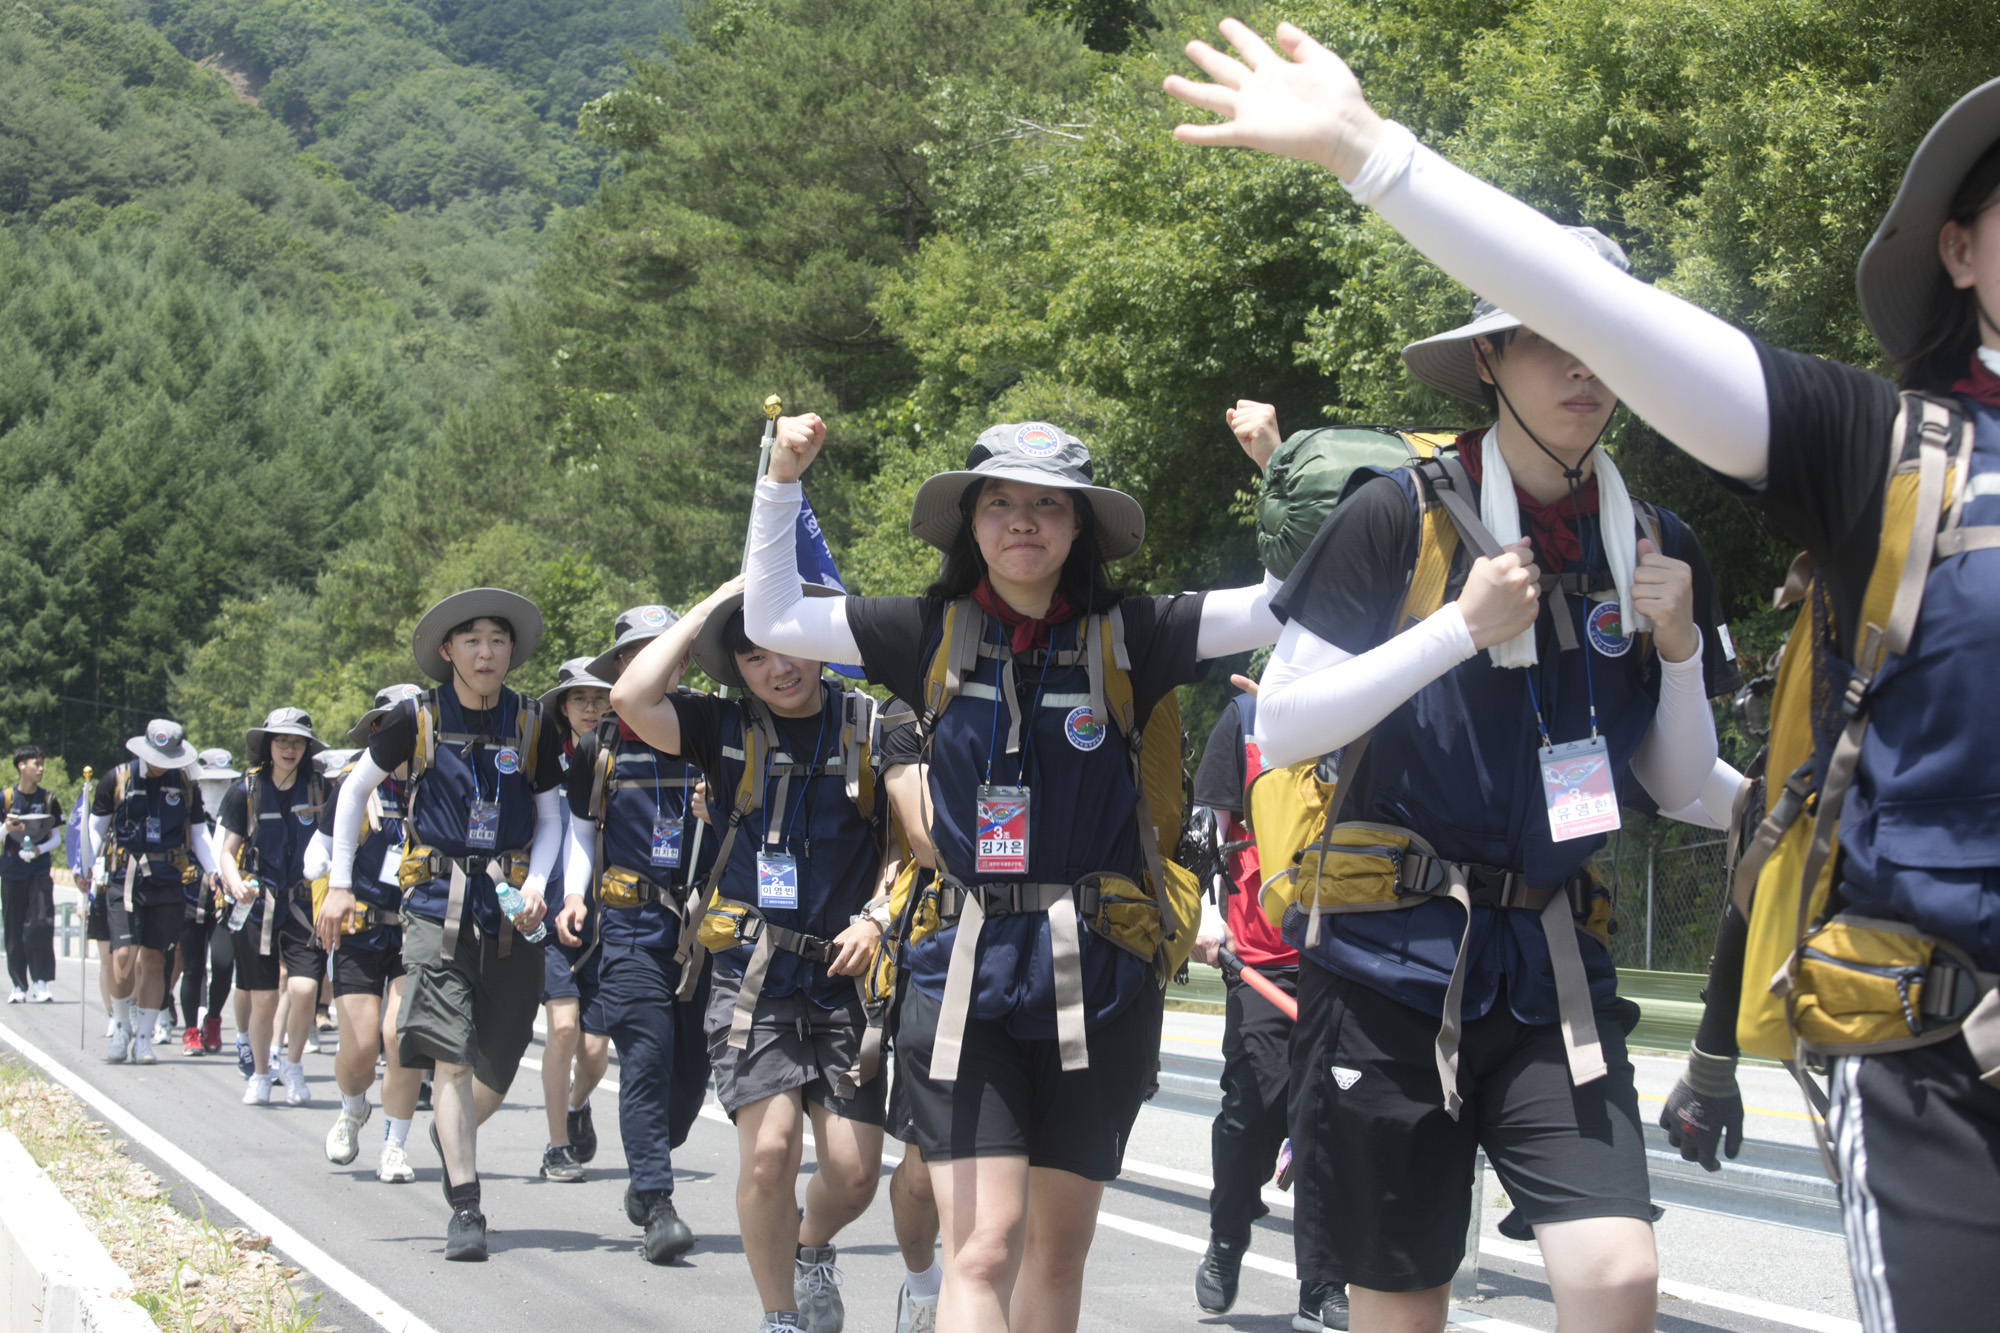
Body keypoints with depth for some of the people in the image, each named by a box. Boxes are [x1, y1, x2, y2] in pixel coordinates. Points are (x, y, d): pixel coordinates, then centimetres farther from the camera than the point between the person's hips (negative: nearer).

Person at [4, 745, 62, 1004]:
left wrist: (40, 849, -10)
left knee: (41, 924, -13)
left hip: (40, 870, 0)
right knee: (15, 930, 2)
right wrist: (5, 829, -17)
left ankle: (41, 982, -10)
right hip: (12, 870, 0)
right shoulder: (5, 798, 2)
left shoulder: (48, 800, 6)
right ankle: (19, 985, 10)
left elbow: (57, 838, 10)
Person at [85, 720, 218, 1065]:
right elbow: (96, 828, 9)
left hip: (169, 882, 2)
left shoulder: (186, 786, 6)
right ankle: (121, 1027, 9)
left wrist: (215, 873, 4)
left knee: (153, 960, 3)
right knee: (123, 956, -13)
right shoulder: (117, 780, 1)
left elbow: (198, 835, 15)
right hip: (124, 880, -1)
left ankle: (143, 1038, 13)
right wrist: (85, 867, -1)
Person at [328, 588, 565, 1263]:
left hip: (509, 908, 2)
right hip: (438, 899, -2)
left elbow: (550, 816, 13)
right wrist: (339, 880, 10)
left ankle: (451, 1137, 38)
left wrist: (536, 881, -5)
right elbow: (356, 788, 13)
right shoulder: (419, 718, 0)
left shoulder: (533, 725, 4)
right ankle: (465, 1208, -11)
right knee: (451, 1057, -13)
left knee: (498, 1066, 6)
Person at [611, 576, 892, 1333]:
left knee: (853, 1175, -1)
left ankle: (813, 1250, 35)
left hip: (848, 978, 1)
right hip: (753, 977, -1)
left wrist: (877, 919, -6)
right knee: (770, 1148, -17)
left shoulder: (872, 729, 4)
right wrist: (709, 609, -6)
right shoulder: (727, 729, 2)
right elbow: (631, 700, -14)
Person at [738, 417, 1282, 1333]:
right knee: (985, 1246, -12)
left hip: (1095, 979, 1)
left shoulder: (1126, 635, 1)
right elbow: (772, 620, 10)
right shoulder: (934, 632, 4)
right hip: (966, 971, -1)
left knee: (1058, 1248, 11)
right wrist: (781, 482, 3)